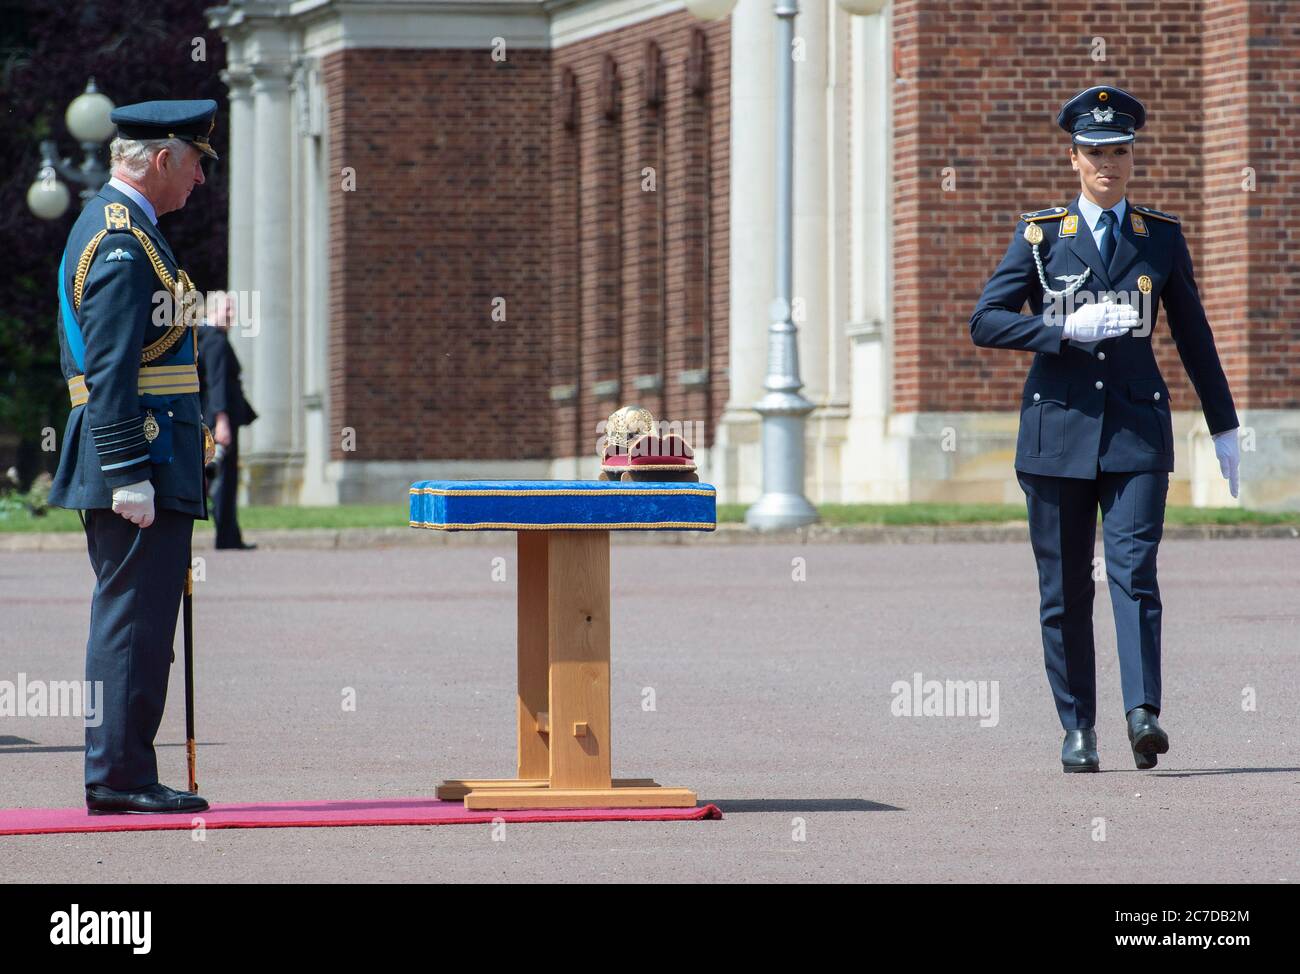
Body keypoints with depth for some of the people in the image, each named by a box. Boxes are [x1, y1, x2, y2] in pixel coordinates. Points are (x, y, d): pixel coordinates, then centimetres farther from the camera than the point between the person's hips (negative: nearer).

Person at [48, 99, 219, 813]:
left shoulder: (106, 224, 18)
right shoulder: (124, 240, -15)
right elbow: (112, 370, -21)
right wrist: (129, 476, -23)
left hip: (129, 462, 11)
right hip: (138, 459, -11)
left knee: (129, 619, 12)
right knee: (134, 619, -8)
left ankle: (119, 775, 16)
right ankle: (121, 776, -6)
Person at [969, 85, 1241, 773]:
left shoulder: (1161, 237, 9)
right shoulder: (1040, 234, 5)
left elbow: (1193, 335, 15)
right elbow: (985, 322, -1)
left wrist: (1224, 427, 16)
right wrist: (1065, 330, -15)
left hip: (1136, 427, 0)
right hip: (1058, 425, 0)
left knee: (1133, 567, -15)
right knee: (1065, 589, 3)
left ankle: (1143, 715, -23)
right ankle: (1078, 728, 11)